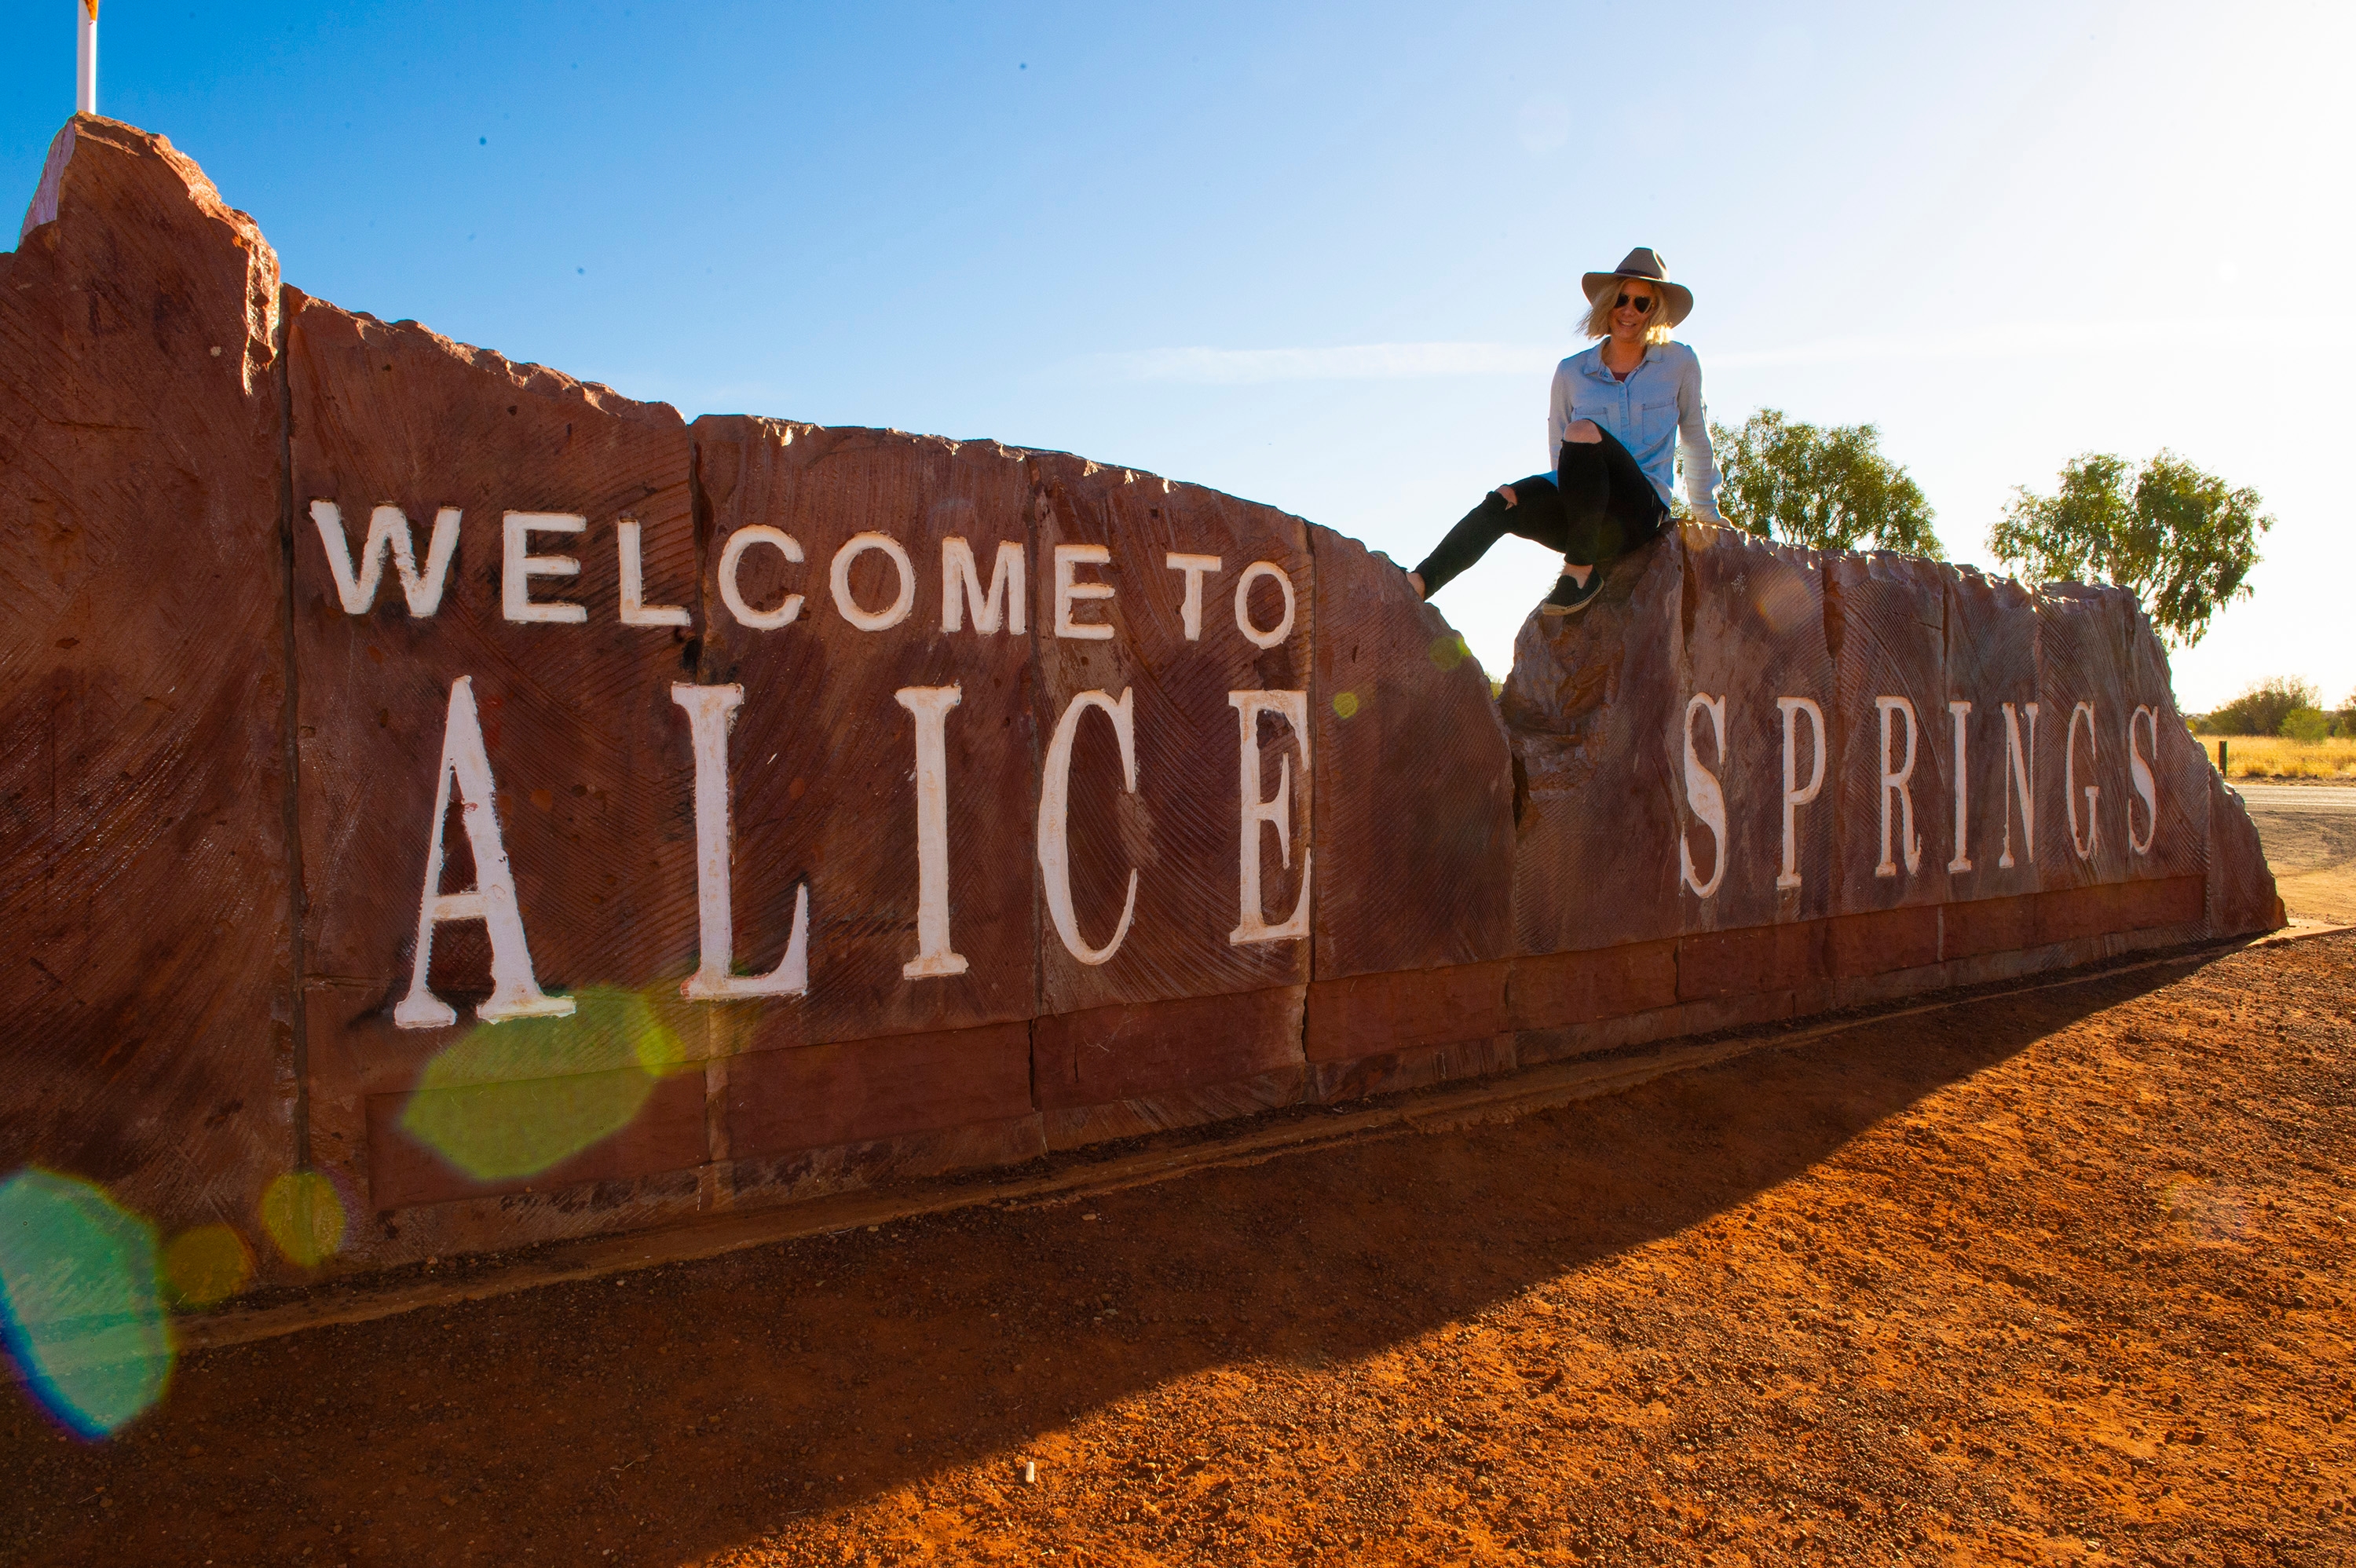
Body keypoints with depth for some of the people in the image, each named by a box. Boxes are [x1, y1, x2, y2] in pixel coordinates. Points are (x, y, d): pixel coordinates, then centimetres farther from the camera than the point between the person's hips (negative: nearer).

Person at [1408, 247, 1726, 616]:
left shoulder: (1679, 364, 6)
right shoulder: (1572, 372, 9)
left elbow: (1695, 437, 19)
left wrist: (1706, 510, 27)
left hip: (1642, 514, -3)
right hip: (1580, 512, 3)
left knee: (1584, 432, -31)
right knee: (1505, 501, -29)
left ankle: (1581, 571, -28)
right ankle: (1413, 586, -45)